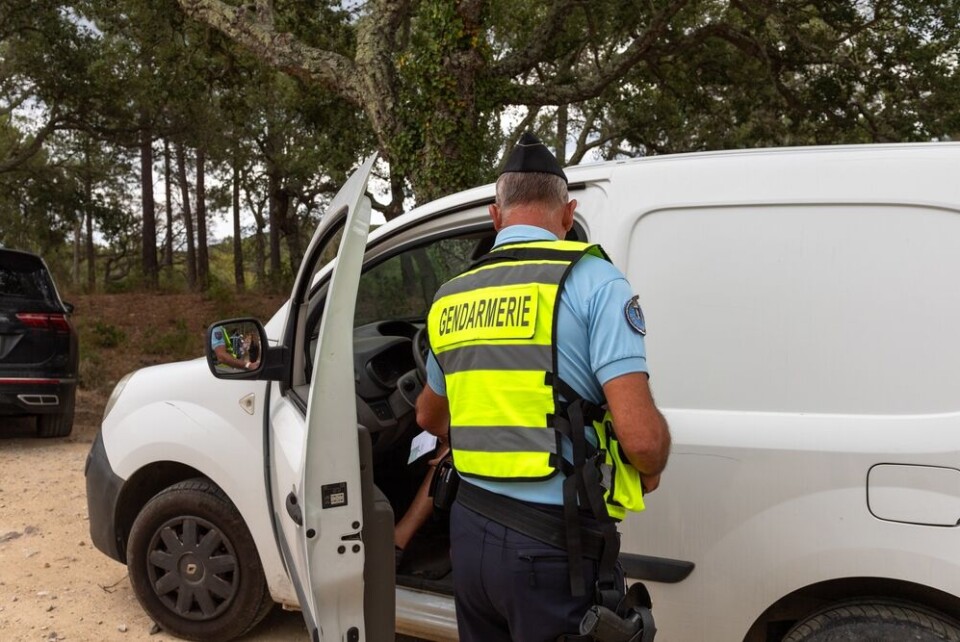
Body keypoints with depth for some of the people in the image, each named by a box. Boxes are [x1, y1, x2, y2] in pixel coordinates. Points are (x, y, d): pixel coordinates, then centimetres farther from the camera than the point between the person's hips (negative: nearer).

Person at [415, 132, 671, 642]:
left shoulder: (451, 298, 8)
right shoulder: (591, 280, -11)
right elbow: (641, 437, -19)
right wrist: (651, 471, 4)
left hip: (471, 529, 6)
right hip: (552, 545, -5)